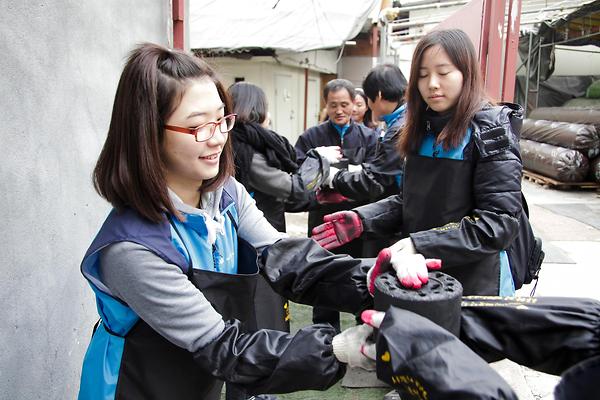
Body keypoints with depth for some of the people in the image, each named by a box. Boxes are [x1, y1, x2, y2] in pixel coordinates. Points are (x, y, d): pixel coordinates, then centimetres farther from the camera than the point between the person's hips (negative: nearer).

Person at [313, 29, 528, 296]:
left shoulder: (491, 131, -13)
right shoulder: (422, 130, 5)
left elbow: (500, 222, -19)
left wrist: (420, 244, -25)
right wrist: (361, 219, -5)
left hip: (475, 284, -5)